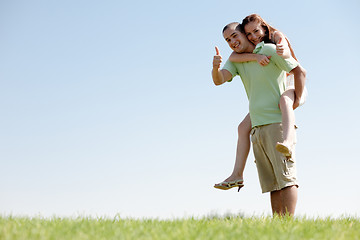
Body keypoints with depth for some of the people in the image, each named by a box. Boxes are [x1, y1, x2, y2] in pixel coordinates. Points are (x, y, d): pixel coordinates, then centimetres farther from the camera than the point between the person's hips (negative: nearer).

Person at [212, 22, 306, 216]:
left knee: (285, 177, -11)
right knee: (271, 183, 6)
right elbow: (219, 80, -4)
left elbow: (299, 72, -1)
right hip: (257, 127, 7)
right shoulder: (235, 60, 13)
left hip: (277, 122, -7)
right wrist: (215, 67, -25)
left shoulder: (269, 50, -4)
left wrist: (297, 101, -7)